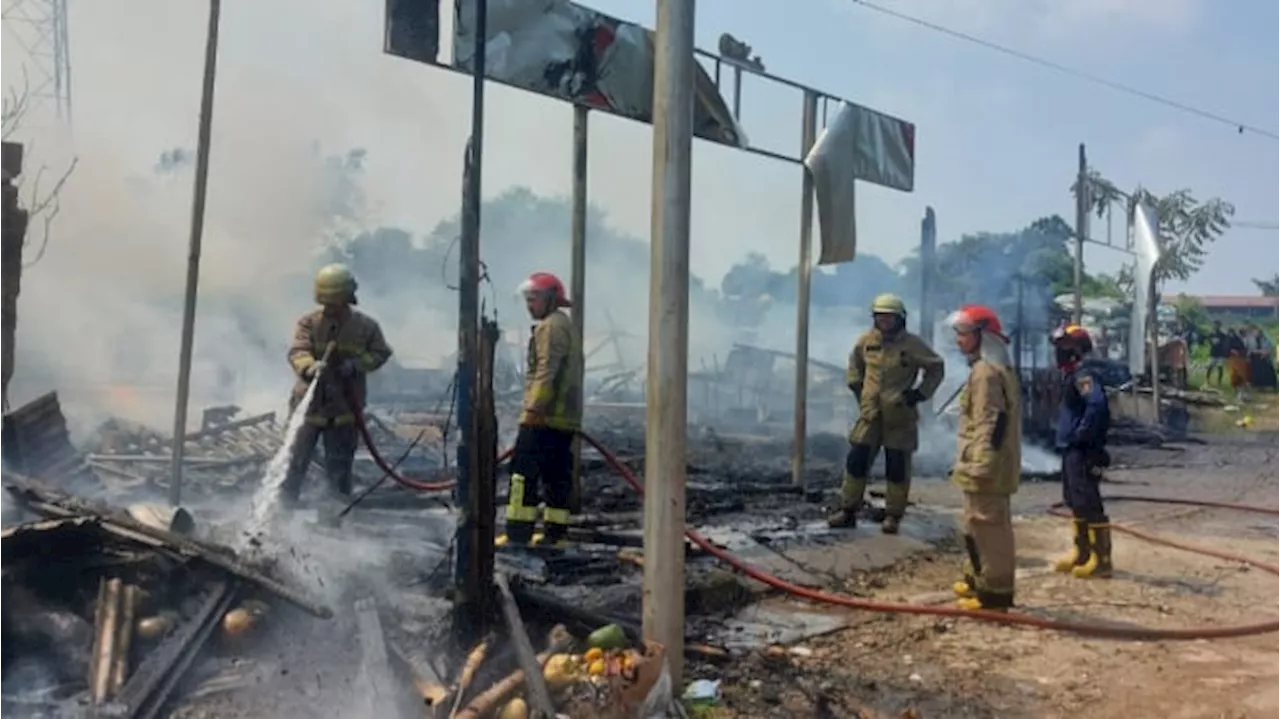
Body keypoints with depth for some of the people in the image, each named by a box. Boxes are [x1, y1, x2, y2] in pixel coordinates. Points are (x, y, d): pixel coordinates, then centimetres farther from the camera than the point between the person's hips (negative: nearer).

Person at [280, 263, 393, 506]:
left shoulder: (365, 326, -2)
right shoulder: (308, 322, -7)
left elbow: (381, 353, 4)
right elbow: (297, 351, -20)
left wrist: (356, 364, -15)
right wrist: (310, 367, -43)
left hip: (345, 406, 1)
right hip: (309, 402, 0)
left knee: (340, 463, 12)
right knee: (295, 458, 7)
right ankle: (285, 504, 19)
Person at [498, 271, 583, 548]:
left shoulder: (551, 326, -9)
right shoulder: (567, 325, 23)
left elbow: (546, 372, -20)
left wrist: (534, 408, -23)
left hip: (545, 415, -10)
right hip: (565, 415, 10)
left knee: (524, 471, -8)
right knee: (557, 473, 9)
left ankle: (518, 532, -9)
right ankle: (555, 532, 11)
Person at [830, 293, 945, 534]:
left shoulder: (912, 344, -8)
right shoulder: (867, 341, 2)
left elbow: (936, 368, 2)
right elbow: (855, 362, 23)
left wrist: (920, 393, -5)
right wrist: (856, 386, 13)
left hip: (900, 416, -3)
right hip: (870, 413, 3)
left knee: (897, 466, 3)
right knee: (856, 461, 3)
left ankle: (893, 516, 14)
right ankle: (848, 510, 13)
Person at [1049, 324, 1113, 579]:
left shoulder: (1084, 376, -16)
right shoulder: (1071, 376, 15)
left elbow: (1097, 406, -31)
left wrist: (1081, 435, -24)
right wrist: (1066, 437, 14)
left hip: (1084, 451, -10)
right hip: (1071, 450, 10)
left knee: (1088, 503, -7)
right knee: (1075, 501, 16)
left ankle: (1101, 560, 0)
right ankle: (1081, 553, 27)